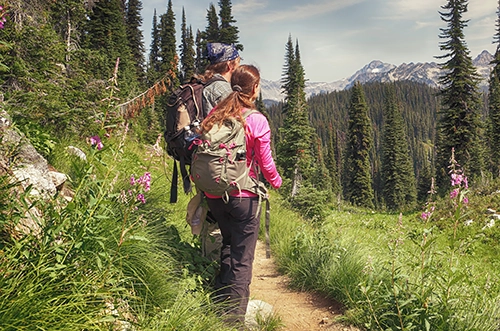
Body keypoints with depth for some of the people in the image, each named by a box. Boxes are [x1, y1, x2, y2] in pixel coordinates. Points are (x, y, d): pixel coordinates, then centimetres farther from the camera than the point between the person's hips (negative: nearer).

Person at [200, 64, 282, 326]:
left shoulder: (214, 115, 0)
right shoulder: (257, 121, -12)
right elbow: (265, 163, -7)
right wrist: (276, 182, 12)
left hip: (213, 195, 5)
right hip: (244, 197, -5)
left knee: (227, 246, 26)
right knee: (242, 260, 6)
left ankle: (220, 302, 34)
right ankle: (235, 318, 11)